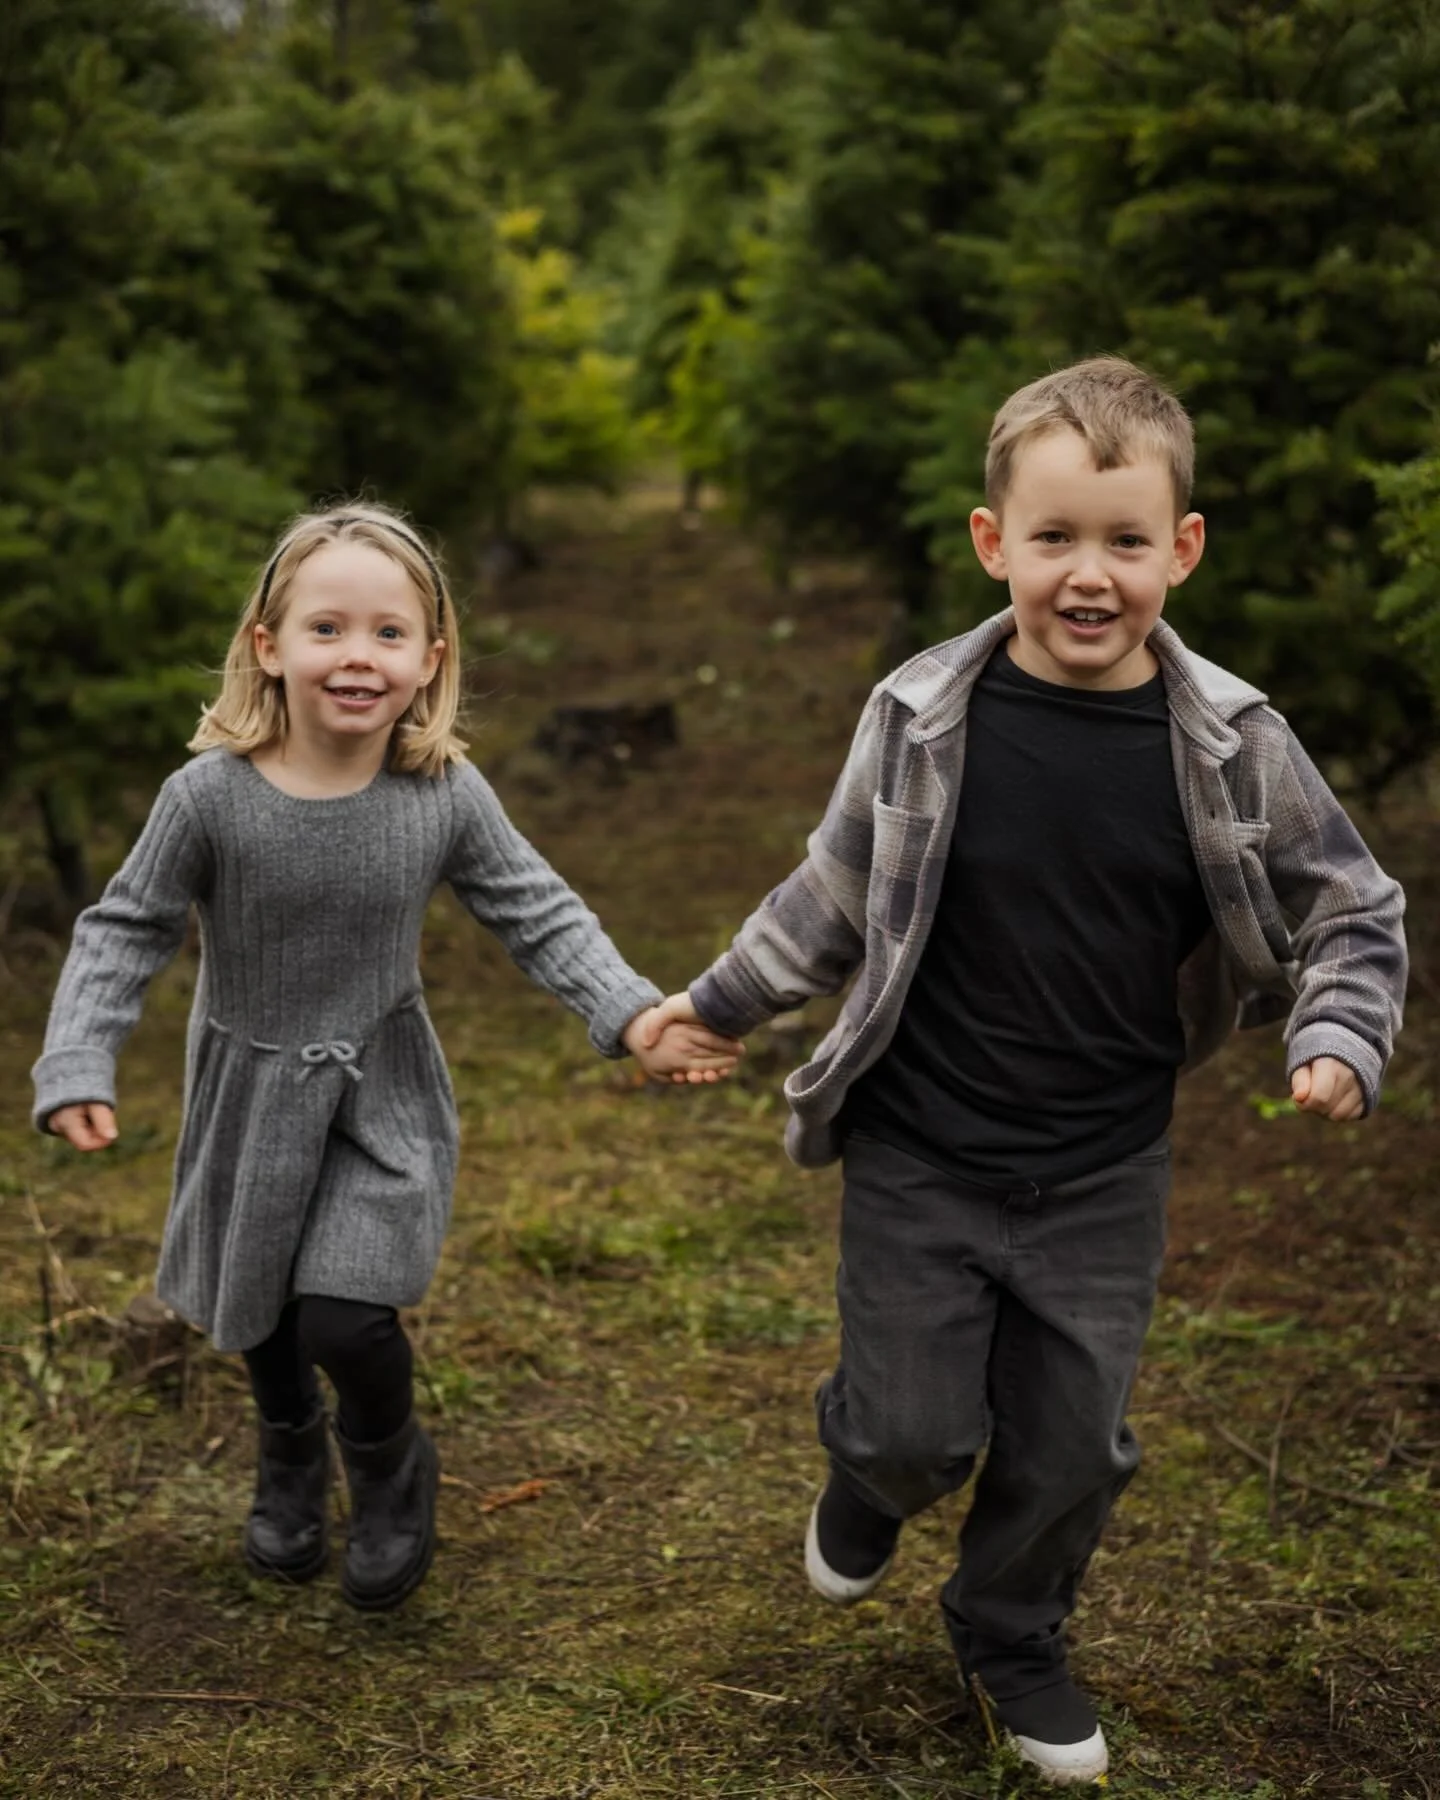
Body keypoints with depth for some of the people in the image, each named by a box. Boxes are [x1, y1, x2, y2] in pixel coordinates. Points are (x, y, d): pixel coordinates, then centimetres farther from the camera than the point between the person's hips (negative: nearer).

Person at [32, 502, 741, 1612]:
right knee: (260, 1312, 18)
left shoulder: (447, 795, -17)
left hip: (384, 1098, -1)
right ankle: (291, 1457, 52)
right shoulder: (212, 795, -20)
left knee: (346, 1317, -12)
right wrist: (78, 1067, -18)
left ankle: (393, 1474, 22)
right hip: (252, 1095, 1)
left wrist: (634, 1019, -19)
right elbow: (127, 931, -10)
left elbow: (540, 916, -8)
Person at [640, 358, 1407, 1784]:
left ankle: (1011, 1633, 42)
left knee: (1071, 1447, 12)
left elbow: (1351, 916, 0)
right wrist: (720, 1001, 7)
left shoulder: (1230, 743, -12)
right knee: (917, 1429, 6)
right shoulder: (922, 717, -12)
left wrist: (1338, 1041, -16)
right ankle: (866, 1478, 44)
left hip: (1104, 1180, 1)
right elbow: (837, 897, 4)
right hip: (919, 1162, -1)